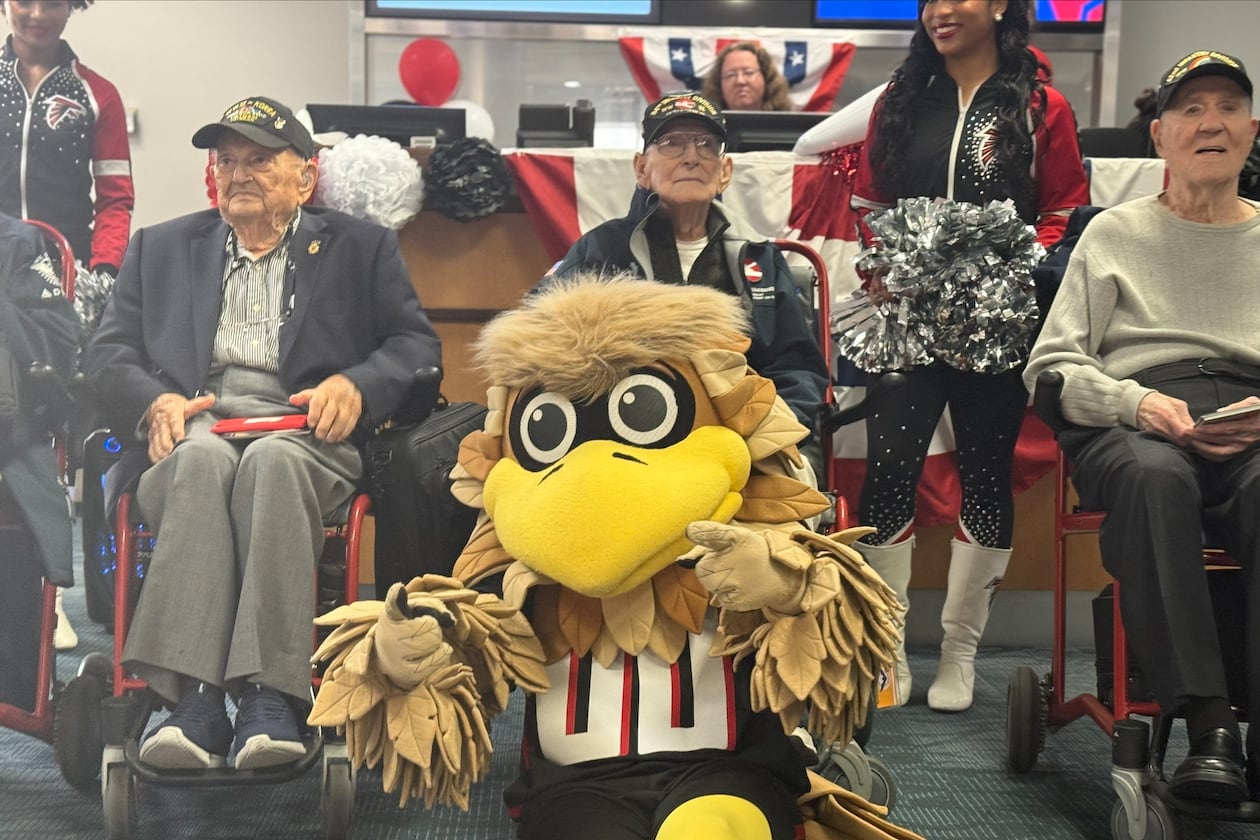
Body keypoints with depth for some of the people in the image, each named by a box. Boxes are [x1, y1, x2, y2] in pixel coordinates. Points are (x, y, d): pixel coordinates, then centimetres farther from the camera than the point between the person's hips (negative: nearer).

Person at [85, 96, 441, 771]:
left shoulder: (360, 247, 22)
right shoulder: (160, 247, 28)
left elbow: (418, 346, 12)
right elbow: (107, 352, 17)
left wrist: (356, 384, -10)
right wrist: (154, 401, -6)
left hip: (304, 432, -1)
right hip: (192, 427, 1)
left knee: (271, 461, -37)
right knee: (202, 460, -36)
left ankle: (270, 696, -45)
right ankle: (195, 699, -44)